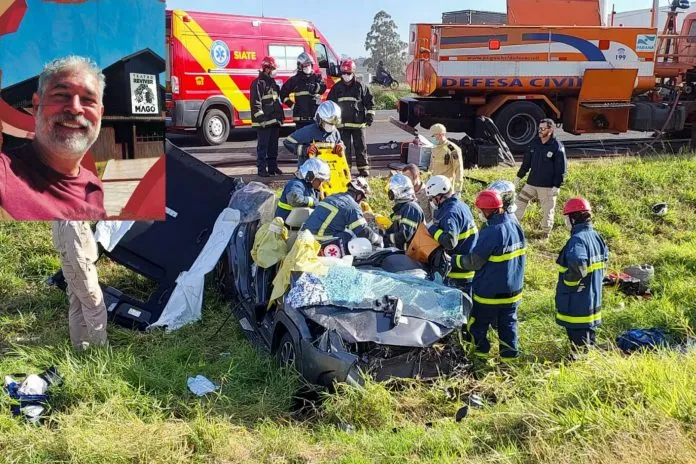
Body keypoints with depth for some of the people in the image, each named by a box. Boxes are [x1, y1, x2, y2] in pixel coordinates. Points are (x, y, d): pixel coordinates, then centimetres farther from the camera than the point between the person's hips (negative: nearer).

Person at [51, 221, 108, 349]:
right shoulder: (72, 223, -28)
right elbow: (76, 256, -28)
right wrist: (88, 283, -21)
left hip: (70, 269, 10)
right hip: (80, 269, -10)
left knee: (77, 308, 17)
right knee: (95, 307, 1)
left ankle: (79, 346, 28)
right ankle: (99, 348, 9)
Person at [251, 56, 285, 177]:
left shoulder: (272, 82, 18)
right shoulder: (258, 83, -10)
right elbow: (256, 102, -16)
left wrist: (281, 115, 20)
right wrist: (261, 118, -20)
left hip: (274, 120, 8)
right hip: (264, 121, -8)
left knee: (273, 146, 12)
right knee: (263, 146, -5)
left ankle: (273, 167, 20)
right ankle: (261, 169, -1)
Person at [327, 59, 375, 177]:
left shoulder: (361, 87, 1)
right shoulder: (336, 88, 7)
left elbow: (370, 102, 5)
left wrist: (370, 115, -3)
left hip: (358, 123, -2)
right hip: (342, 123, 2)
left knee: (360, 147, 2)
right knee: (345, 147, 5)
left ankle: (364, 169, 8)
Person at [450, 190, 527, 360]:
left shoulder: (491, 232, -26)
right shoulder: (515, 225, -1)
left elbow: (473, 262, -21)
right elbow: (521, 255, 11)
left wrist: (454, 260, -8)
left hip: (490, 290, -7)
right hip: (513, 287, 7)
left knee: (479, 320, 14)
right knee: (508, 321, 19)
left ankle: (481, 348, 28)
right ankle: (510, 350, 25)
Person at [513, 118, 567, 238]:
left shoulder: (557, 147, -12)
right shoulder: (535, 143, 6)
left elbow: (561, 169, -12)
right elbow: (527, 161, 15)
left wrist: (556, 186, -16)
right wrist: (519, 177, 15)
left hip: (548, 187, -5)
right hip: (531, 183, 6)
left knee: (547, 210, 6)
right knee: (519, 203, 6)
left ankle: (546, 232, 24)